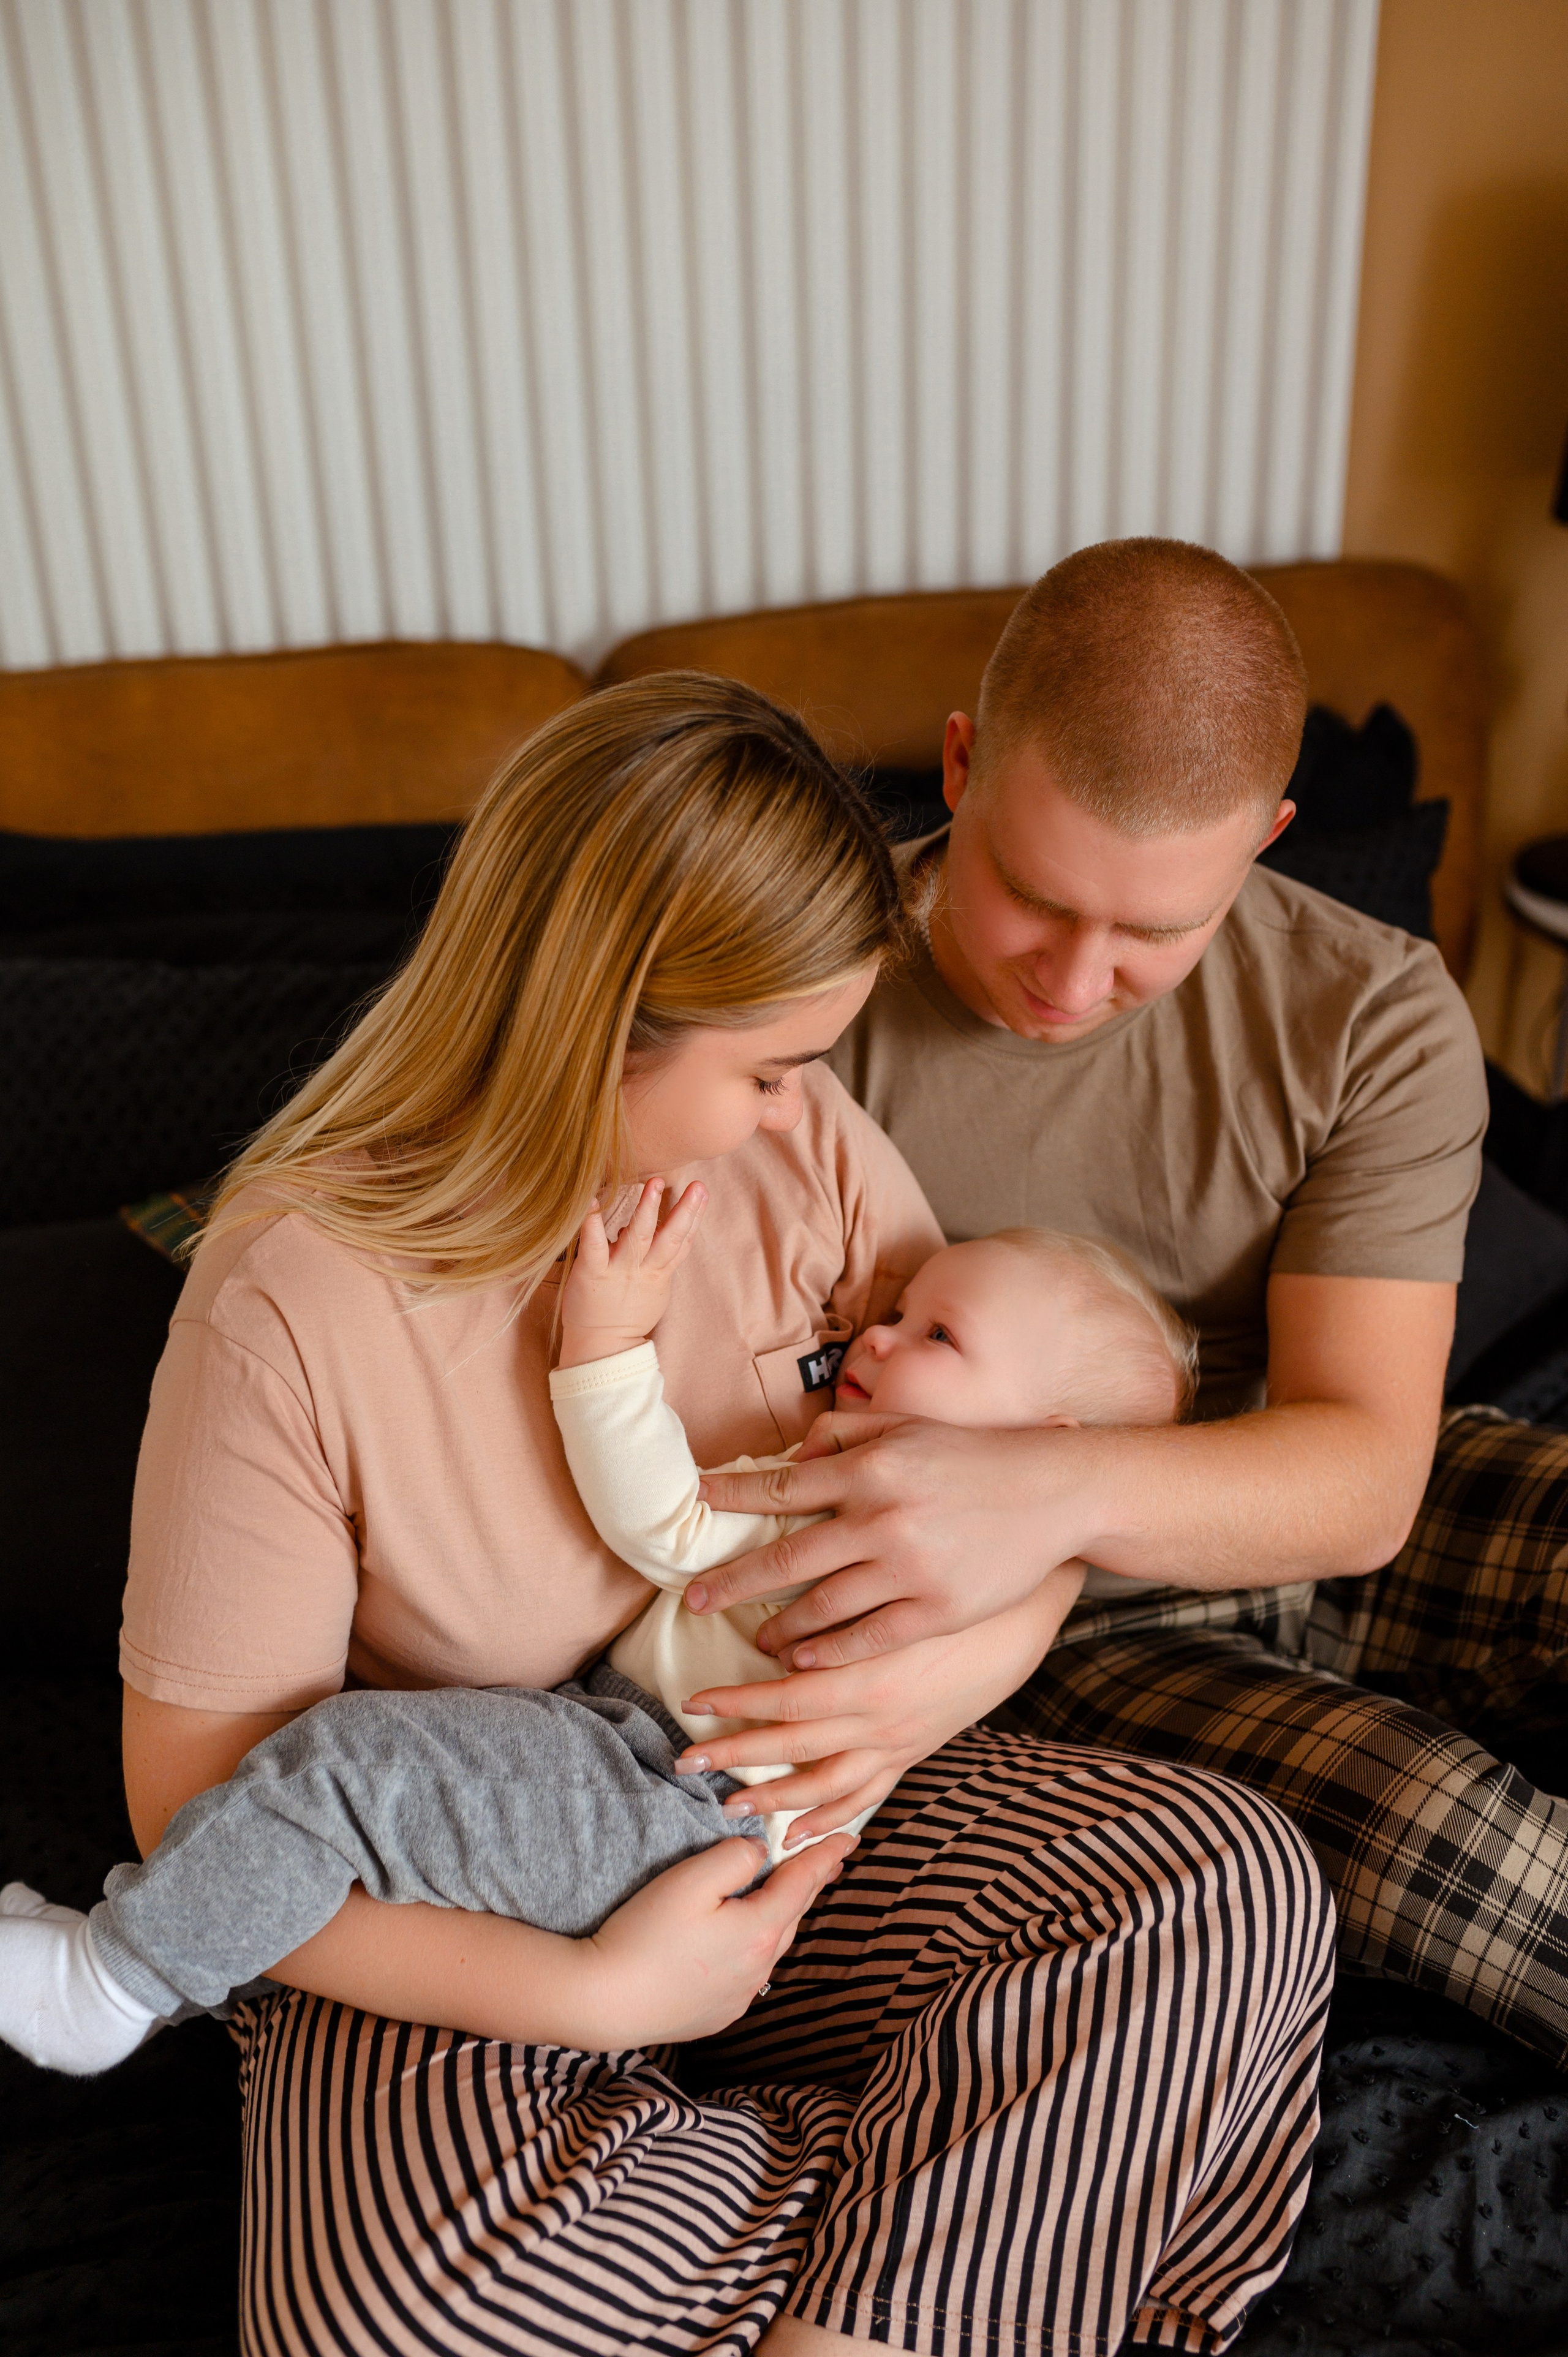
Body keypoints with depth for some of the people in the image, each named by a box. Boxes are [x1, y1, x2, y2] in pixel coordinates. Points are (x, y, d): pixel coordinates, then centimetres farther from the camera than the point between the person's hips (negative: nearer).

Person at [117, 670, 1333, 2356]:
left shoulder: (805, 1150, -10)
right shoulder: (292, 1308, -22)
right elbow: (200, 1802, -16)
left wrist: (956, 1667, -24)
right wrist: (591, 1994, -24)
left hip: (797, 1819, 4)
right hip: (465, 1922, -3)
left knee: (1238, 1895, -16)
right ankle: (962, 2190, -11)